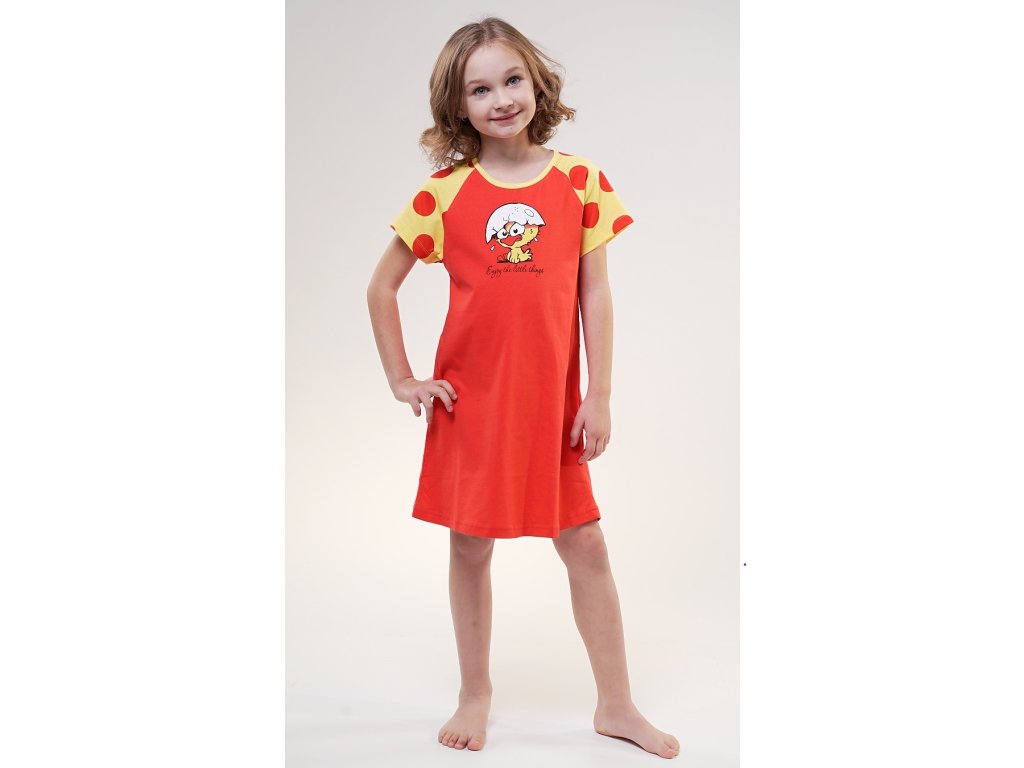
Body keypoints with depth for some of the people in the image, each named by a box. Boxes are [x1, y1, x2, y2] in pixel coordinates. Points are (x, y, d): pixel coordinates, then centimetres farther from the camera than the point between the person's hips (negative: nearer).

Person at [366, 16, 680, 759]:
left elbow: (595, 294, 0)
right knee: (471, 548, 10)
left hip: (551, 400, 0)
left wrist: (599, 397, -2)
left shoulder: (580, 180, -1)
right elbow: (381, 288, 5)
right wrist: (402, 380, 1)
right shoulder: (445, 192, -2)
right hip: (471, 398, 0)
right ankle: (476, 696, 29)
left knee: (586, 545, 5)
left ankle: (617, 705, 21)